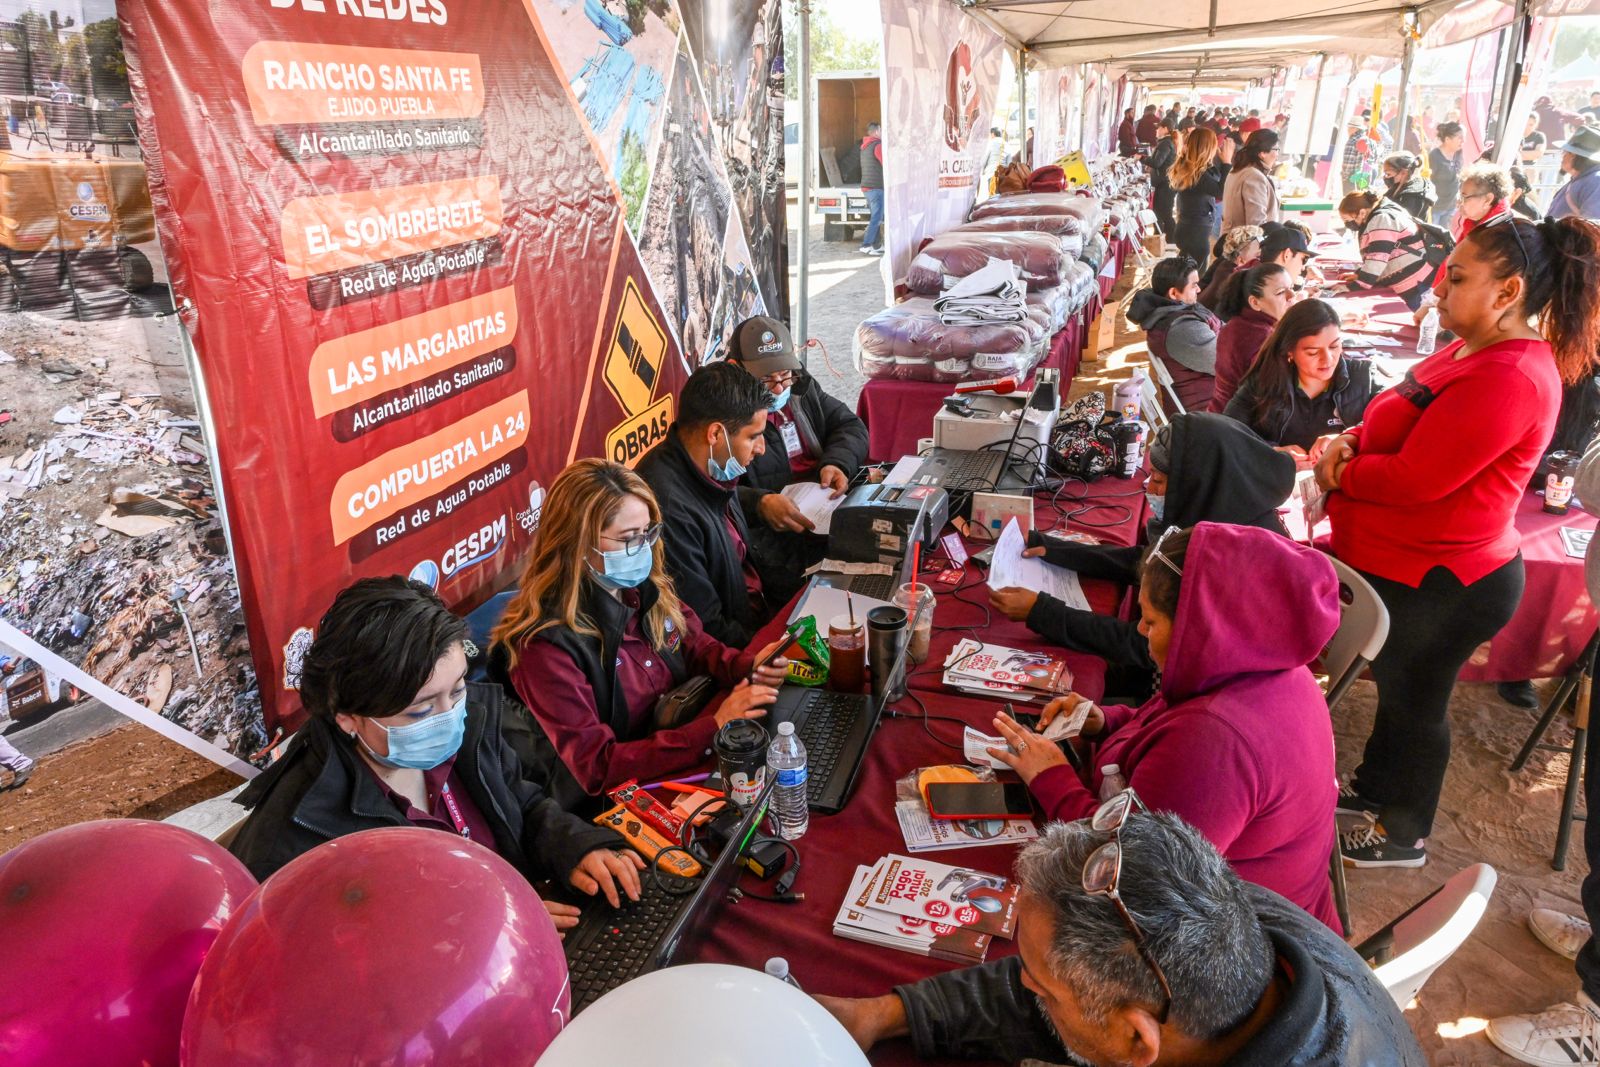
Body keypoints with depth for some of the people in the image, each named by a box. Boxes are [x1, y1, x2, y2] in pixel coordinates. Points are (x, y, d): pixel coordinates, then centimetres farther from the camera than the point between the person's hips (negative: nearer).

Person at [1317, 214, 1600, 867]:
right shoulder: (1476, 350, 6)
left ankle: (1404, 837, 31)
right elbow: (1401, 423, 15)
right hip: (1405, 567, 10)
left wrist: (1339, 474, -14)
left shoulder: (1508, 379, -27)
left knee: (1414, 702, 9)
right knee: (1398, 686, 25)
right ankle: (1374, 790, 47)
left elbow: (1414, 478, -30)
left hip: (1438, 585, -10)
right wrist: (1349, 441, -4)